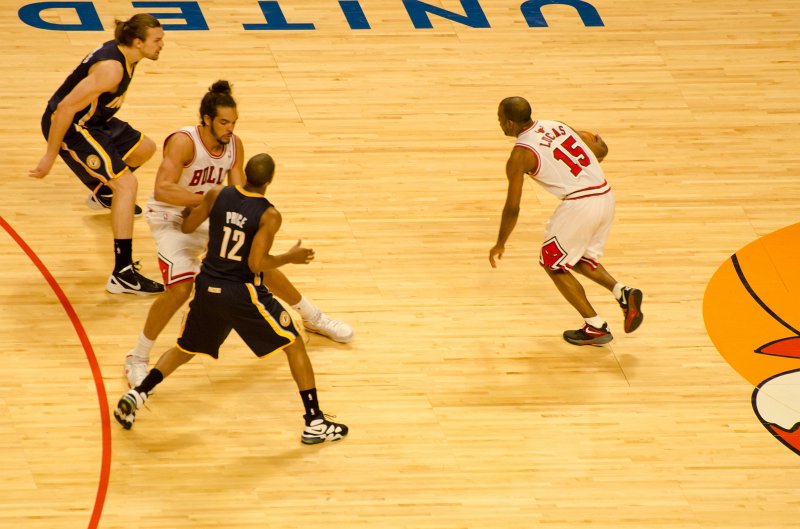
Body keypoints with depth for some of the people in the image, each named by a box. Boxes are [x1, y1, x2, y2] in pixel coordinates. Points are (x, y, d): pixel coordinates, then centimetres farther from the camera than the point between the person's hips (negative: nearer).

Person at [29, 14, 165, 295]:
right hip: (68, 126, -10)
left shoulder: (121, 52, 1)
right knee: (126, 183, -19)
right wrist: (50, 156, -25)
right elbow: (66, 107, -30)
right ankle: (123, 275, -23)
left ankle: (102, 194, 54)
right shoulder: (112, 68, -29)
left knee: (144, 148, 26)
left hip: (92, 121, 10)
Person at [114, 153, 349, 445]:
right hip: (244, 294, -4)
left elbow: (187, 227, 8)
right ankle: (315, 423, 8)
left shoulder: (217, 195, -5)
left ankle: (136, 395, 7)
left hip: (208, 288, 4)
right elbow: (256, 263, -21)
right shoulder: (269, 216, -17)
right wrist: (290, 257, -5)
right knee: (294, 345, 10)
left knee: (185, 349, 24)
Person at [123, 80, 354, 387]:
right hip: (171, 220, -6)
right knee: (180, 288, -26)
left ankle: (314, 318, 34)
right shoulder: (183, 143, -28)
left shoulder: (234, 146, -8)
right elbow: (162, 191, -40)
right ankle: (137, 359, -11)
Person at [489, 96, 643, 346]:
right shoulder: (556, 125, 13)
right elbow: (601, 151, 15)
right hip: (606, 195, 8)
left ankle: (596, 328, 13)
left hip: (579, 204, -8)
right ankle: (623, 293, 5)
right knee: (580, 259, 28)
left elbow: (513, 208, -2)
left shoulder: (520, 155, -6)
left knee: (552, 264, 14)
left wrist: (500, 244, 12)